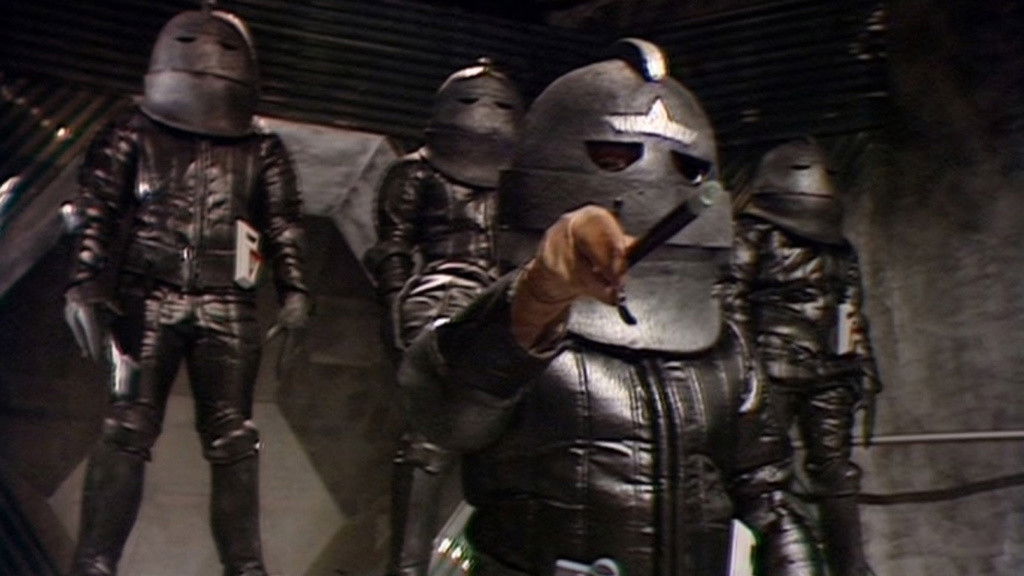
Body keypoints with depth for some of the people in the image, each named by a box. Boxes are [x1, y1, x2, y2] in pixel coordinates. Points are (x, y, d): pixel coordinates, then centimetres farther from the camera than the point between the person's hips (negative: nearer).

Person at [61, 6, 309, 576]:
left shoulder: (262, 152, 12)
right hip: (149, 301, -2)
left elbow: (284, 226, 9)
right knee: (128, 428, -5)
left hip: (226, 309, 2)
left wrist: (294, 290, -4)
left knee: (233, 437, 2)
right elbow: (96, 213, 2)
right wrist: (85, 286, -8)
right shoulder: (134, 135, 7)